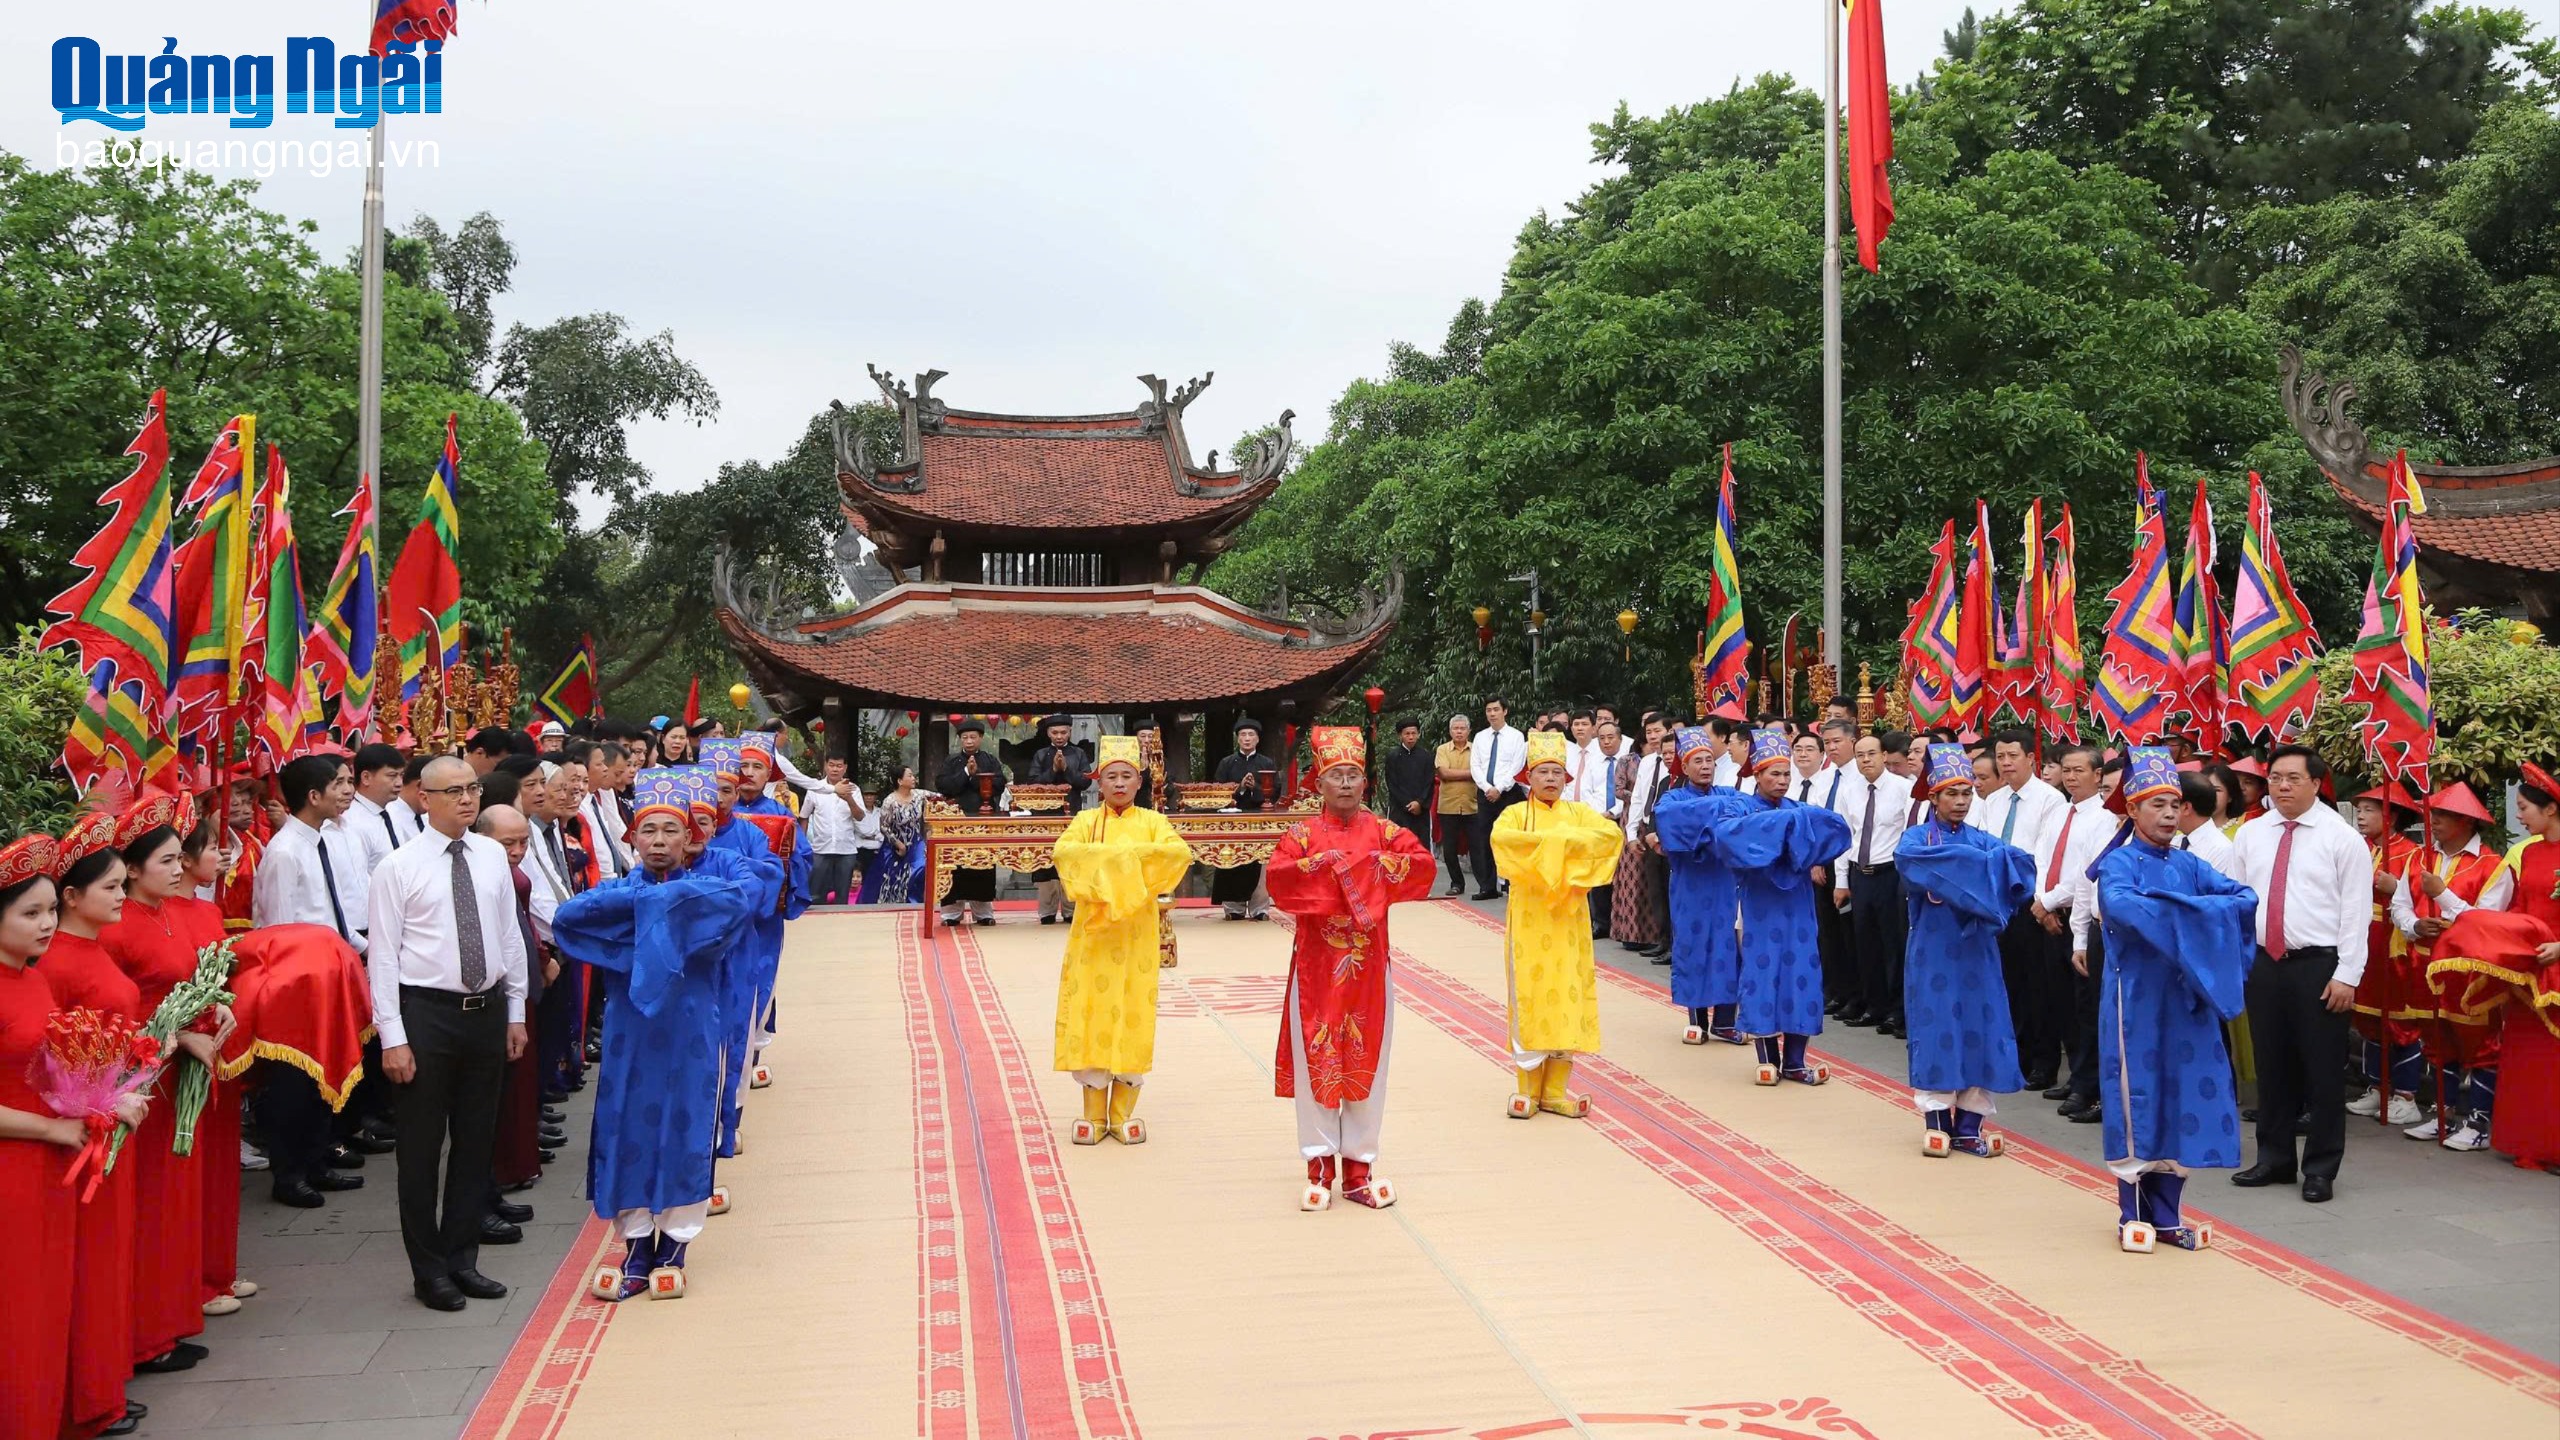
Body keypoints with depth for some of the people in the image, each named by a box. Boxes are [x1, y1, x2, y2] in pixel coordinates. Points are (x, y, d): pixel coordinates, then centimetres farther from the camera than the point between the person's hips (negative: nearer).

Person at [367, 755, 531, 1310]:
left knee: (476, 1140, 13)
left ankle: (462, 1258, 26)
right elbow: (383, 955, -9)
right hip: (426, 1013, -4)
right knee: (422, 1147, 4)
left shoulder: (492, 857, 6)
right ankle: (429, 1270, 16)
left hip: (487, 1010, 5)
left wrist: (515, 1012, 10)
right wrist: (392, 1037, -13)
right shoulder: (400, 867, -7)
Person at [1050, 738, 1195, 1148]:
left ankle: (1123, 1112, 11)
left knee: (1133, 1016, 1)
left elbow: (1182, 852, -13)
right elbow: (1064, 852, -15)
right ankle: (1093, 1113, 8)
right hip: (1093, 931, 0)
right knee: (1091, 1014, -1)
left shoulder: (1152, 822, 5)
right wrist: (1113, 857, -23)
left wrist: (1134, 853, -22)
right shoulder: (1086, 821, 5)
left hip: (1136, 933, 0)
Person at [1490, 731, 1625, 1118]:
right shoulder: (1516, 813, 2)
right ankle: (1529, 1089, 6)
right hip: (1529, 917, -2)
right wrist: (1551, 840, -21)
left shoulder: (1578, 812, 9)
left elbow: (1613, 834, -9)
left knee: (1567, 995, 2)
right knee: (1530, 996, -2)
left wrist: (1564, 840, -17)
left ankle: (1556, 1089, 10)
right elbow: (1500, 837, -21)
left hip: (1568, 917, 2)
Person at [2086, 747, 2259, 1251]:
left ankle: (2166, 1213, 16)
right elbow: (2121, 906, -26)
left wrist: (2205, 910, -19)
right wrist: (2191, 909, -20)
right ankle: (2133, 1215, 9)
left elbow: (2245, 897, -1)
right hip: (2136, 997, -5)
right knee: (2137, 1095, 0)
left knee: (2183, 1093, 5)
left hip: (2187, 996, 5)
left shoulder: (2189, 864, 10)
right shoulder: (2118, 863, -5)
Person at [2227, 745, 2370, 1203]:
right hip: (2262, 964, 4)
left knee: (2322, 1070, 2)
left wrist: (2346, 976, -13)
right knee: (2271, 1066, 12)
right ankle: (2274, 1158, 25)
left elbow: (2355, 911, -7)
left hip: (2318, 966, -4)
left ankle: (2320, 1169, 12)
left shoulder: (2343, 838, -4)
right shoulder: (2249, 835, 9)